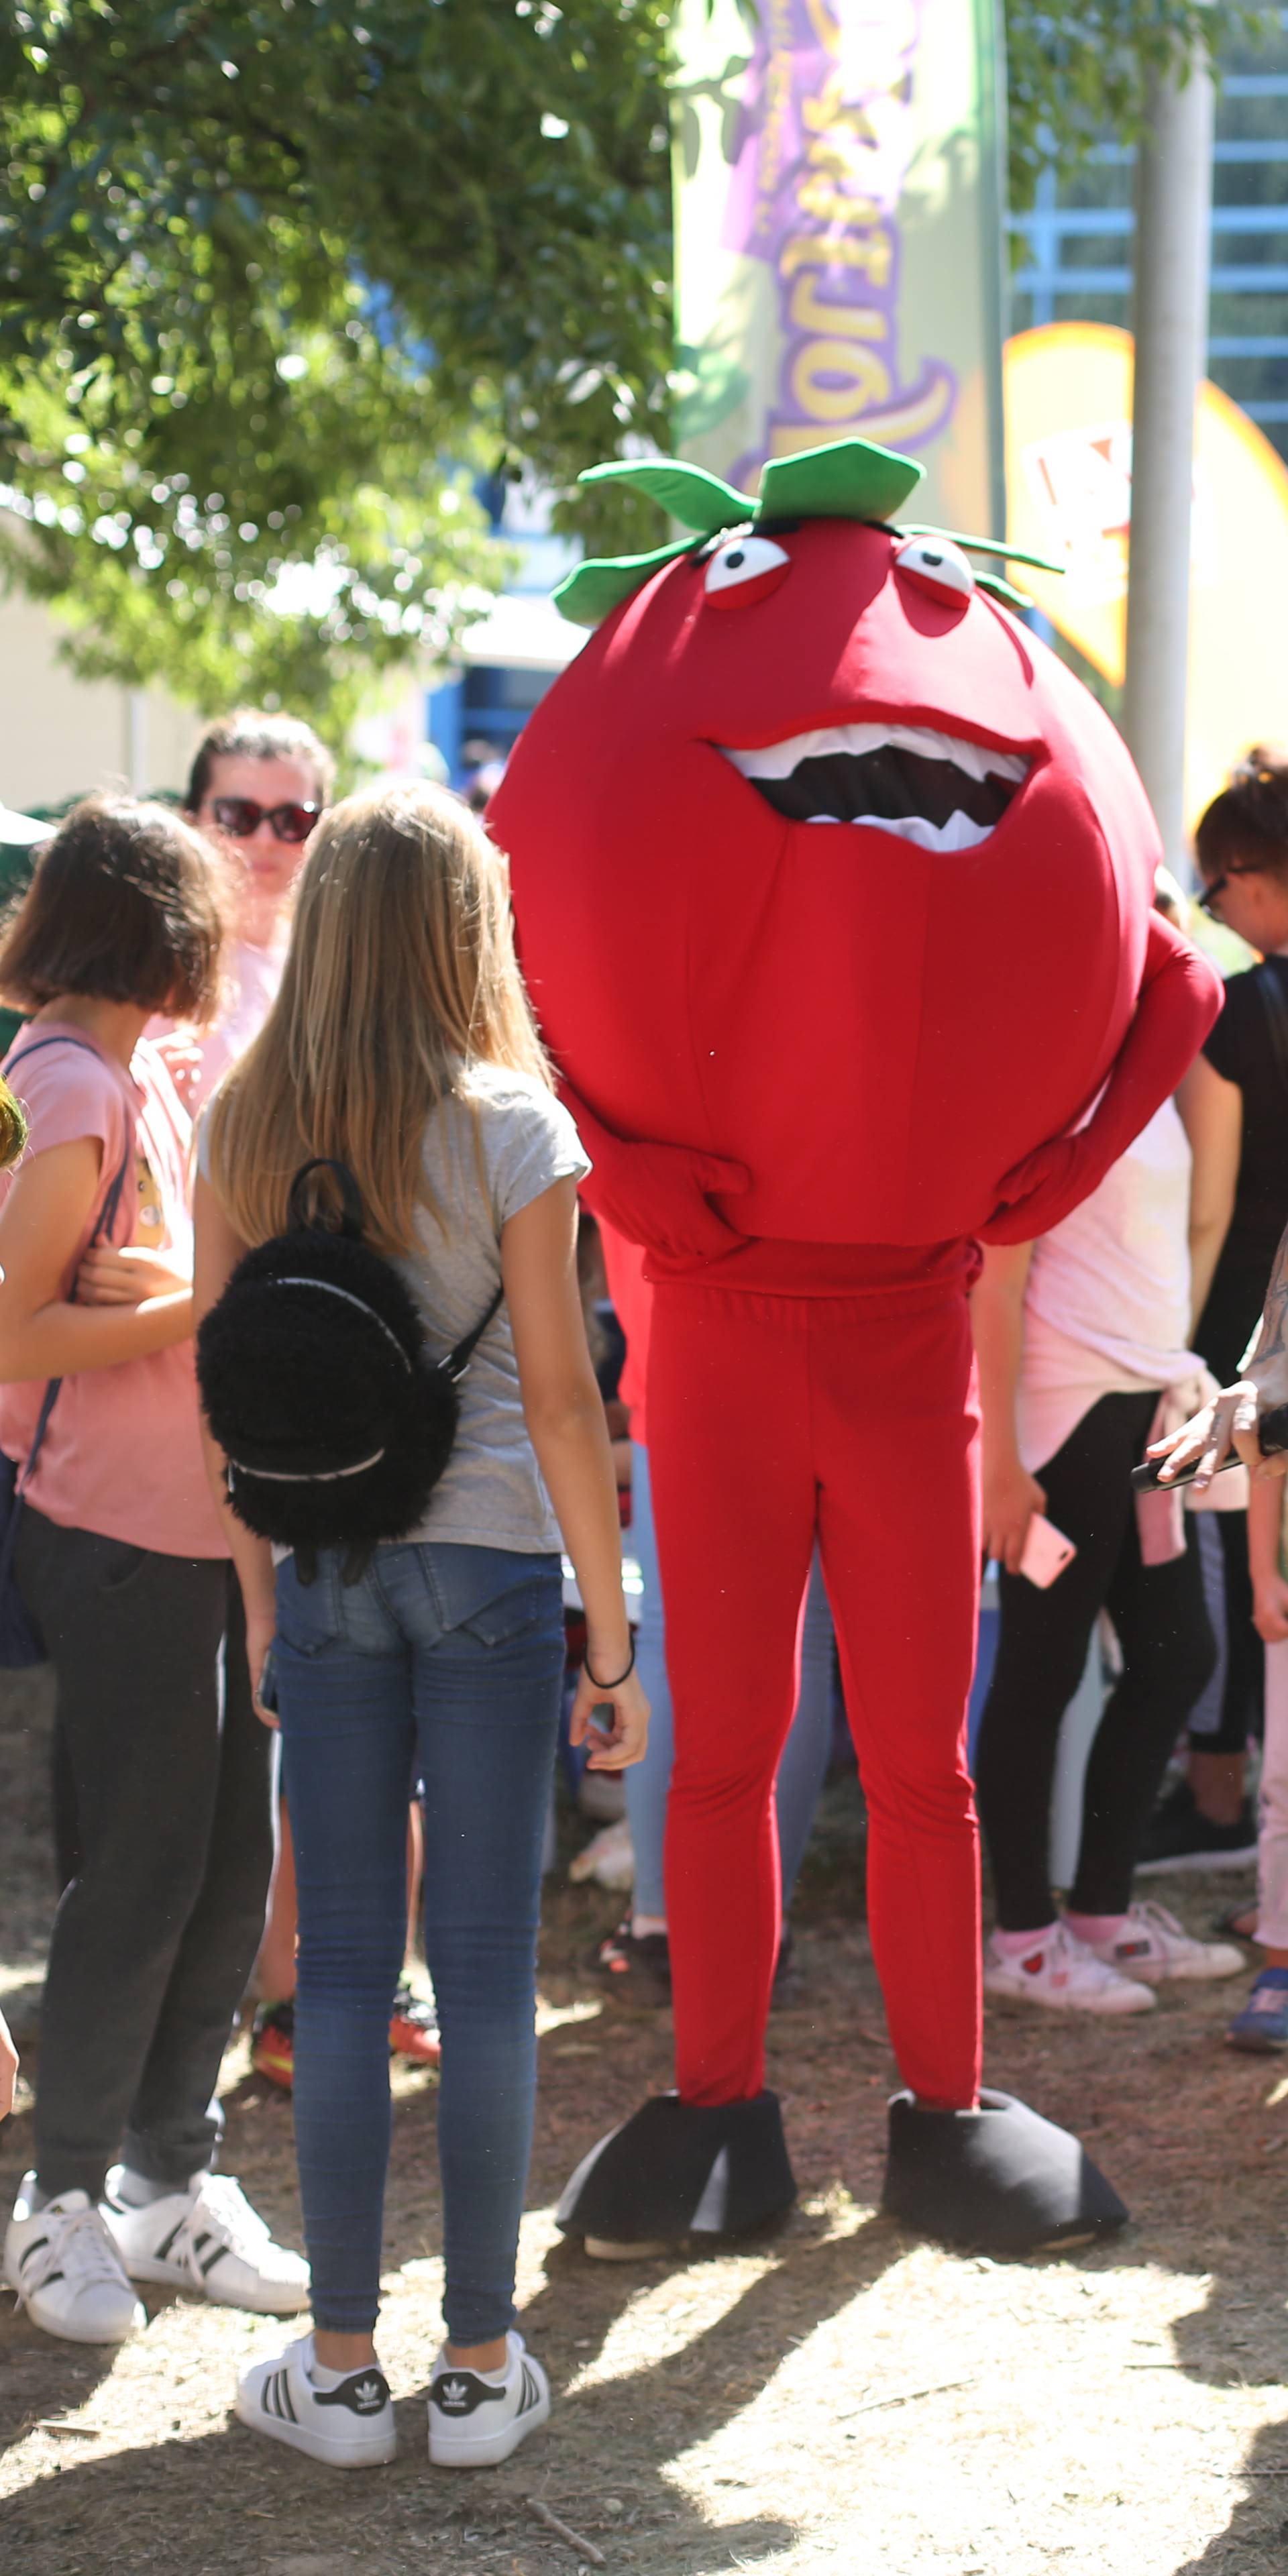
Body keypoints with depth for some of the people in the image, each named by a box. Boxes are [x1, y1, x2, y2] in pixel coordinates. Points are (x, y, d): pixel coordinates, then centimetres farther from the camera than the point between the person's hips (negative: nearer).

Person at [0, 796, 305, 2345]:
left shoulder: (129, 1071, 13)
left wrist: (185, 1287, 1)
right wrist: (209, 1305, -19)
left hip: (199, 1529, 9)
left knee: (231, 1863, 11)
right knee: (144, 1871, -2)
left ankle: (171, 2175, 23)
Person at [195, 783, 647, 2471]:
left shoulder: (243, 1128, 1)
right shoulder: (511, 1129, -9)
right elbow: (559, 1400, -8)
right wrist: (611, 1641, -1)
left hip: (323, 1571, 3)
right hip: (489, 1562, -2)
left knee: (343, 1961, 8)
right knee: (486, 1964, 5)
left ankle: (343, 2366, 12)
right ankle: (481, 2365, 11)